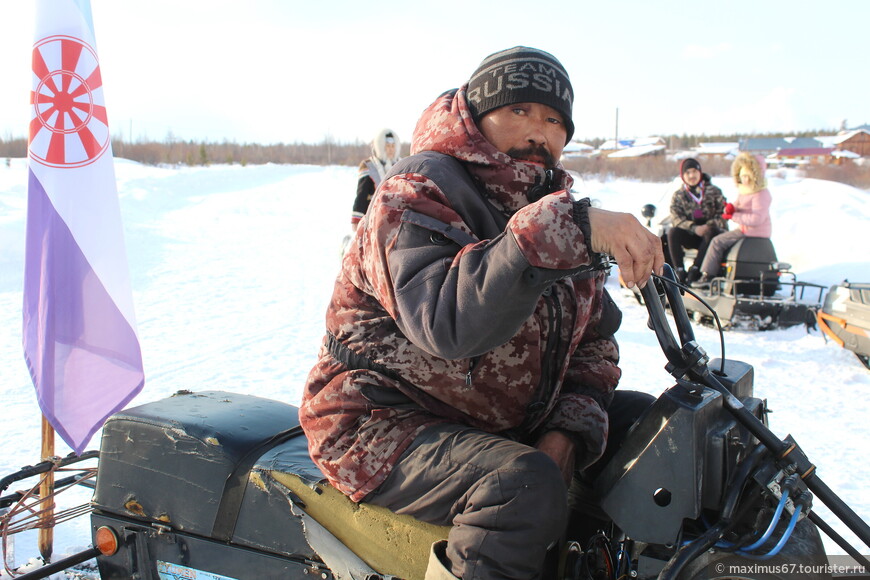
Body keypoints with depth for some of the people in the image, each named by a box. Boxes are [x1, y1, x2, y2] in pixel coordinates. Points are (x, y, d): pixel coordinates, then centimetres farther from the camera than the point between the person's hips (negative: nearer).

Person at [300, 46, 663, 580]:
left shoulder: (558, 208, 9)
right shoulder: (417, 191, -16)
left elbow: (594, 334, 10)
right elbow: (448, 319, -35)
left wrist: (567, 431, -7)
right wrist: (568, 231, -43)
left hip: (509, 422, 8)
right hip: (389, 422, -7)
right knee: (528, 488, -33)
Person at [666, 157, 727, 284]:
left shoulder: (714, 191, 3)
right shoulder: (678, 195, 5)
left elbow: (723, 213, -5)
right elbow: (676, 218, -8)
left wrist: (708, 226, -24)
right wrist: (694, 228, -26)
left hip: (712, 231, -1)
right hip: (691, 235, 1)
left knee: (710, 232, -36)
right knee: (672, 232, -27)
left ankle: (695, 270, -36)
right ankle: (680, 271, -31)